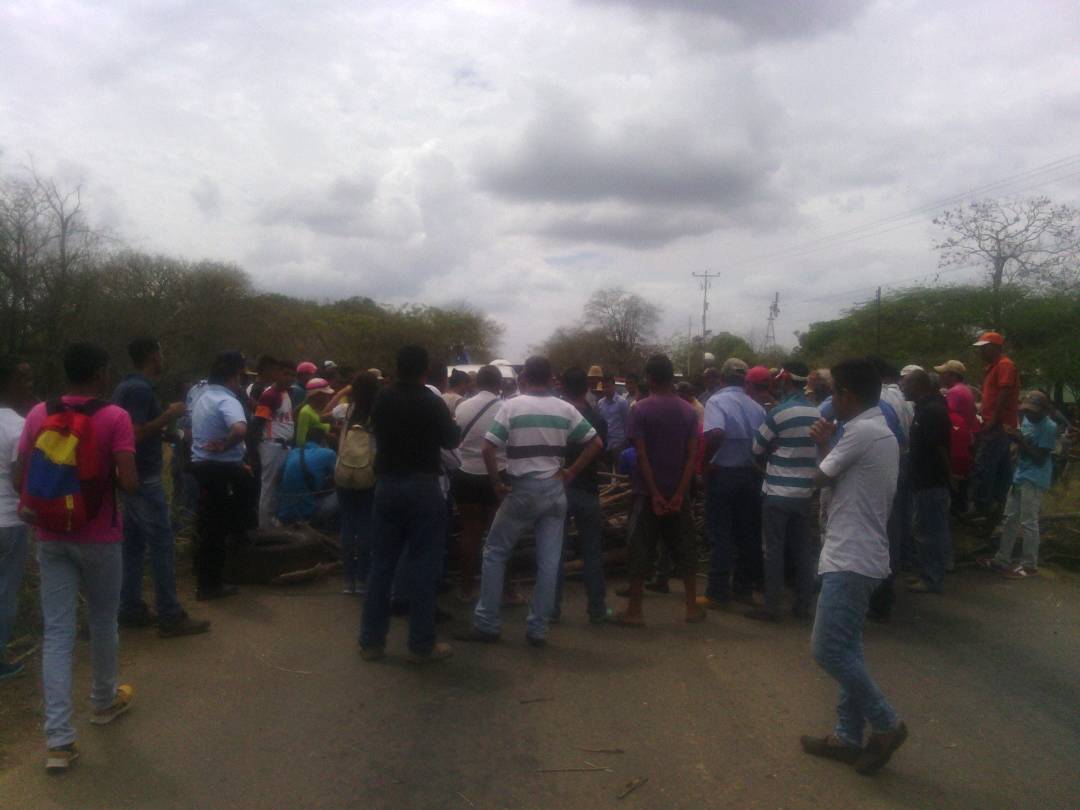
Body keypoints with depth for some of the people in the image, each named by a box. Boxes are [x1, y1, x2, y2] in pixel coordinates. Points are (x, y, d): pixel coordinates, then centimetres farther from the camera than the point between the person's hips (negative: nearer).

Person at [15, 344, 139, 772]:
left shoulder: (38, 414, -1)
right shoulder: (115, 417, -13)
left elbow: (20, 476, 1)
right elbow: (128, 482, -20)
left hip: (51, 537, 3)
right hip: (99, 538, -3)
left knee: (57, 632, 5)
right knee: (103, 622, 17)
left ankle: (59, 739, 3)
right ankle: (104, 700, 38)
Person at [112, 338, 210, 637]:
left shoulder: (126, 386, 13)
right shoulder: (141, 390, -18)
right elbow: (135, 434, -25)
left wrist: (162, 426, 21)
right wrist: (168, 416, -17)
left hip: (132, 477, 10)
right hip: (144, 479, -10)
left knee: (134, 543, 13)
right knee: (161, 544, -7)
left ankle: (131, 609, 19)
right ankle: (170, 616, -3)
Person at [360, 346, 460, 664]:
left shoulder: (382, 400, 3)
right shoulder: (432, 403, -11)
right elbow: (452, 440, 0)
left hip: (386, 485, 5)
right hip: (422, 487, -4)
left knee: (381, 564, 10)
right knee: (422, 567, 2)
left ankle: (371, 641, 16)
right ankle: (421, 645, 6)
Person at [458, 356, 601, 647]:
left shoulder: (512, 406, -5)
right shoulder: (566, 409, 4)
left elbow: (488, 450, -12)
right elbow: (596, 444, 3)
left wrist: (497, 485, -3)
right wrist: (571, 472, 6)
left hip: (523, 490, -3)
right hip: (555, 491, 3)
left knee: (495, 553, 10)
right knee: (549, 561, 7)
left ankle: (487, 624, 11)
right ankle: (538, 629, 12)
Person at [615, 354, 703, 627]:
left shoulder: (641, 409, -8)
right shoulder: (688, 410, 3)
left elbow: (642, 454, -13)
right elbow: (692, 455, -4)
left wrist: (655, 494, -11)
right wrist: (679, 493, -7)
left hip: (649, 492, -3)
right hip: (679, 492, 3)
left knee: (641, 551, 3)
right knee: (684, 549, 12)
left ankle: (634, 611, 7)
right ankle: (692, 607, 17)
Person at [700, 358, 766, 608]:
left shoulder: (716, 401, -11)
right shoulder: (756, 407, 4)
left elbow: (716, 433, -28)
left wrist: (704, 461, -16)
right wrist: (753, 460, 15)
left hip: (722, 473, -5)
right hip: (749, 475, 5)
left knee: (720, 534, 0)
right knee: (747, 532, 13)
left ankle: (718, 593, 4)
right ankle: (744, 588, 21)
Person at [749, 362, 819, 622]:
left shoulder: (780, 412, -14)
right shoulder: (817, 413, 4)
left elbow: (757, 447, -3)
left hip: (778, 492, -6)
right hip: (804, 491, 6)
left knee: (774, 550, 1)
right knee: (803, 549, 12)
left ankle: (772, 607, 5)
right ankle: (803, 605, 18)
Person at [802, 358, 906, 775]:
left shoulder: (860, 432, -17)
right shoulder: (883, 433, 16)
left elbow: (820, 478, -8)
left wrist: (823, 444, 9)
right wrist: (829, 445, 11)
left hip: (850, 559, -11)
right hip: (862, 556, 11)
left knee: (829, 650, -6)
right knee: (845, 649, 14)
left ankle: (885, 724, 7)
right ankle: (848, 736, 20)